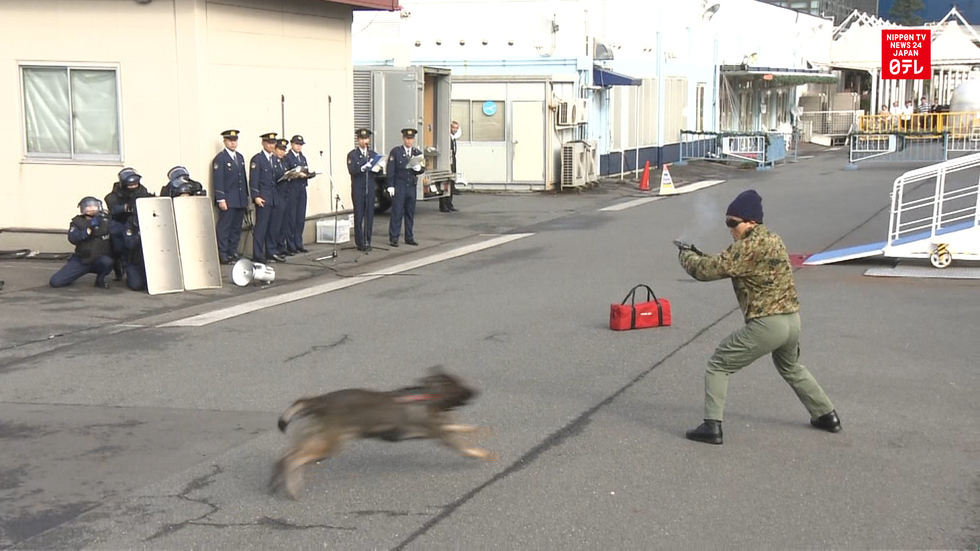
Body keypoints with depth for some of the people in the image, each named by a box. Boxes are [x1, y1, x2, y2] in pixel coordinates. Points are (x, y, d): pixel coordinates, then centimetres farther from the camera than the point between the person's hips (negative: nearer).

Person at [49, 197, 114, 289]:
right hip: (81, 259, 1)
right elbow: (72, 238, -20)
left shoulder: (105, 220, 1)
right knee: (55, 281, -10)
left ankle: (100, 280, -4)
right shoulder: (78, 222, -1)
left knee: (106, 261, -38)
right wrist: (89, 229, -29)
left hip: (100, 258, -1)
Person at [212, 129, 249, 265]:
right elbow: (218, 180, -11)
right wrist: (221, 199, -17)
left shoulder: (240, 157, 16)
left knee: (237, 228, 9)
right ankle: (223, 255, -1)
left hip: (240, 200, 7)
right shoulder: (220, 158, -6)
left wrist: (246, 198, 15)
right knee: (224, 227, -4)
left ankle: (233, 252, 15)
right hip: (227, 200, -7)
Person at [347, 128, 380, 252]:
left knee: (370, 216, 3)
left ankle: (367, 242, 10)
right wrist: (363, 168, -27)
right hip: (358, 189, -3)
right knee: (359, 217, -2)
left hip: (370, 189, 4)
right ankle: (360, 243, 3)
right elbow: (351, 171, -12)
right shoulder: (352, 154, 1)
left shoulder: (373, 154, 14)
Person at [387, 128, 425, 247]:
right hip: (399, 186, -4)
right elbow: (390, 169, -4)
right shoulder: (395, 152, -1)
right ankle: (393, 238, 0)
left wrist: (419, 168, -14)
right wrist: (390, 186, -10)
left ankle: (409, 237, 16)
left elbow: (423, 169, 10)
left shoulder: (417, 153, 10)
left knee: (410, 213, 8)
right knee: (397, 212, -4)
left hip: (412, 186, 4)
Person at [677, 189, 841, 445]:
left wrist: (686, 256, 4)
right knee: (791, 368, 34)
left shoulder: (748, 247, -15)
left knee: (718, 365, 2)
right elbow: (728, 265, 21)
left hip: (765, 324, -9)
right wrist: (702, 257, 9)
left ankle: (712, 426, -4)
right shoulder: (773, 239, 13)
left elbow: (707, 271, -16)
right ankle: (826, 416, 40)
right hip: (792, 319, 9)